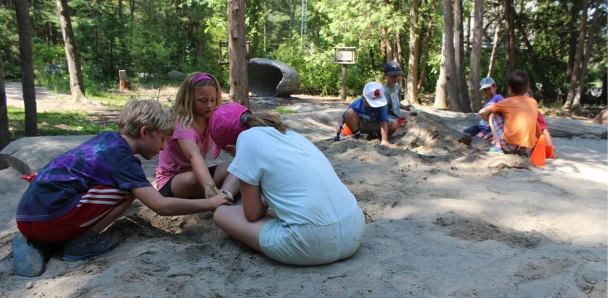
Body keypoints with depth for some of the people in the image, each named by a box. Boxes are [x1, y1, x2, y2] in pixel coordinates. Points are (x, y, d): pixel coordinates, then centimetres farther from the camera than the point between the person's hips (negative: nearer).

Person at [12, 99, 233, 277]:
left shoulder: (107, 138, 11)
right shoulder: (123, 159, -13)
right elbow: (161, 206, -18)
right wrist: (210, 204, -8)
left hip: (27, 214, 9)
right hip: (49, 216, -9)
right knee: (129, 191, -9)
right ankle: (82, 242, -3)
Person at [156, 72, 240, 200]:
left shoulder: (213, 120, -4)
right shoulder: (182, 125, -27)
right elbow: (194, 156, -46)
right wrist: (209, 186, -61)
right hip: (170, 182, -6)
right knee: (193, 179, -41)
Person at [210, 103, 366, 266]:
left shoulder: (247, 139, -2)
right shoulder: (286, 132, 19)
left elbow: (253, 214, 2)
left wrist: (264, 204, 23)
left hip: (312, 243, -8)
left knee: (221, 213, 12)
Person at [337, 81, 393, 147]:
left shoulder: (380, 105, -29)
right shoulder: (356, 104, -26)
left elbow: (383, 122, -36)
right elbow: (344, 116, -11)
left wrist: (384, 140, -46)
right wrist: (340, 125, -32)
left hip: (374, 126, 0)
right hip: (360, 125, 0)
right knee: (349, 112, -30)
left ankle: (374, 134, 1)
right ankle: (357, 134, -9)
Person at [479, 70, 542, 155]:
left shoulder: (507, 102, 2)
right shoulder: (533, 102, 13)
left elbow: (482, 112, 7)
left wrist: (491, 123, 25)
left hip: (510, 146, -5)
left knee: (492, 115, 12)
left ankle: (498, 146, 5)